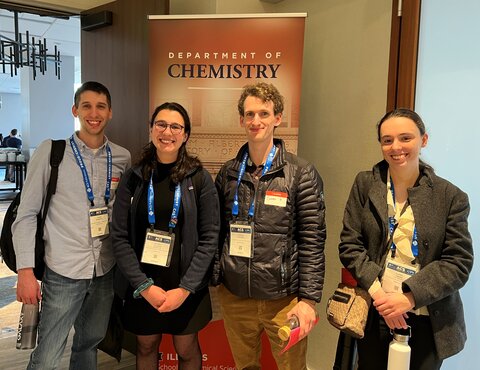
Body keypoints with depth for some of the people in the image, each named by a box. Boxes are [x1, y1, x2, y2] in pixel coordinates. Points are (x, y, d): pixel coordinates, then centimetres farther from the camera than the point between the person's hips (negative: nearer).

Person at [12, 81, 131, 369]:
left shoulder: (122, 157, 3)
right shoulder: (51, 151, -7)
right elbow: (27, 214, -5)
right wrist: (26, 271, -10)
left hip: (106, 269, 4)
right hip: (63, 272, -3)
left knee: (89, 344, 20)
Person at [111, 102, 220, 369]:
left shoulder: (200, 178, -6)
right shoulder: (133, 178, -2)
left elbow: (210, 237, -8)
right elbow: (120, 237, -4)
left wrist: (185, 288, -14)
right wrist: (144, 286, -13)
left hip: (186, 288, -1)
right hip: (141, 287, 2)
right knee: (146, 347, 19)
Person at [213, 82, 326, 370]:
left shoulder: (301, 173, -7)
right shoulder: (228, 173, 4)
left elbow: (313, 240, -9)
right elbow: (217, 231, 10)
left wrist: (309, 299, -12)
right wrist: (215, 278, 5)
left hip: (283, 299, -3)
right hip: (234, 297, 3)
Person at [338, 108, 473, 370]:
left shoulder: (451, 197, -5)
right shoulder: (365, 184, -3)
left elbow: (459, 262, -7)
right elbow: (349, 245, -4)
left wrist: (409, 297, -18)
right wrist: (378, 293, -16)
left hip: (428, 323, 0)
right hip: (374, 316, 1)